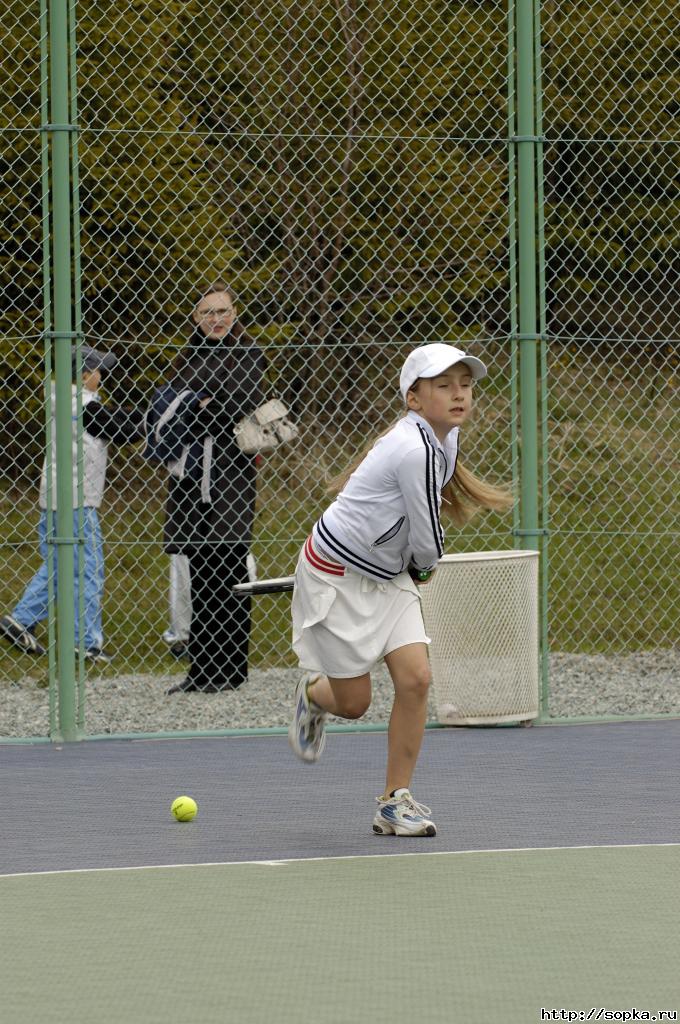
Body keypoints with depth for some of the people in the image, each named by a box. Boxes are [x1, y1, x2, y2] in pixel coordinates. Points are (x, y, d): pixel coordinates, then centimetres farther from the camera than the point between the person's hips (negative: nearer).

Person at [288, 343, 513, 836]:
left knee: (415, 677, -9)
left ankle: (396, 800, 1)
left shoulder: (446, 436, -1)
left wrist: (414, 565, 14)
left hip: (388, 576, 8)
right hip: (336, 574, -8)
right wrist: (425, 566, 2)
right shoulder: (416, 453, -30)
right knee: (353, 703, 2)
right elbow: (428, 545, -20)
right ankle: (313, 694, 41)